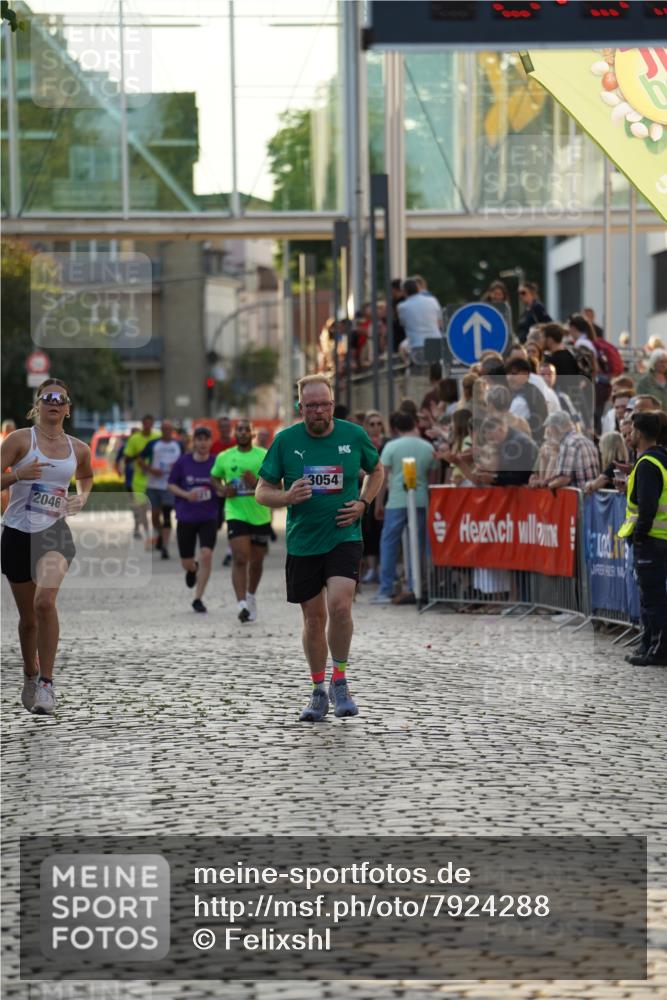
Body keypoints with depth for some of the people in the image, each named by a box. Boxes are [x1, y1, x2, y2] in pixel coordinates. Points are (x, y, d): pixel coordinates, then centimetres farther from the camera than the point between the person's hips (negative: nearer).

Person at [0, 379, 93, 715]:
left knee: (45, 601, -25)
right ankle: (30, 677, 35)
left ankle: (46, 683, -20)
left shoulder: (79, 449, 6)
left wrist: (82, 497, 8)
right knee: (27, 616, 10)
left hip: (55, 531, 0)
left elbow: (86, 476, 28)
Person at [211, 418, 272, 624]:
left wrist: (257, 483, -24)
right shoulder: (224, 458, 3)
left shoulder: (264, 456, -3)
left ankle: (251, 596, 39)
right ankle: (242, 605, -24)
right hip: (236, 513, -1)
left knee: (256, 562, 13)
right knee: (240, 559, -17)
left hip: (260, 515, 1)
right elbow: (215, 477, 20)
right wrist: (222, 489, -2)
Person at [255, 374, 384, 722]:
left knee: (340, 605, -21)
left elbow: (377, 470, 17)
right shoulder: (285, 441, -2)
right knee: (314, 618, 7)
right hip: (302, 542, 1)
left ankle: (340, 683, -3)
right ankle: (318, 692, 24)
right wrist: (287, 497, -19)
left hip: (344, 537, -1)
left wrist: (363, 503, 1)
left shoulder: (354, 435, -1)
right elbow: (262, 492, 2)